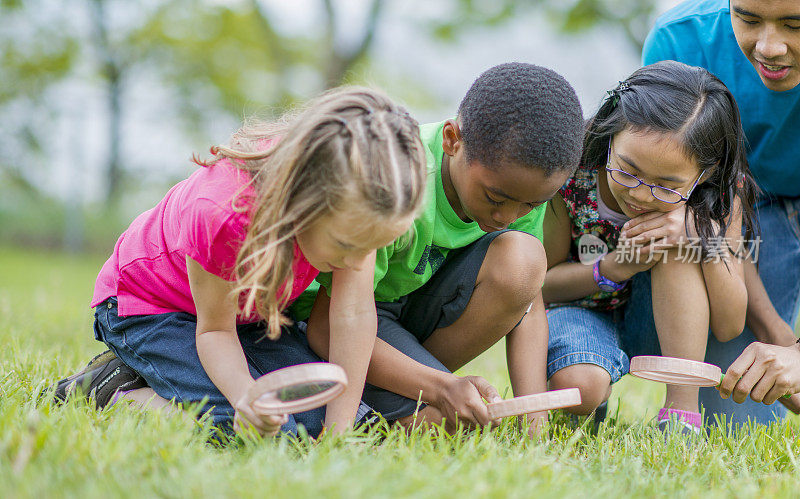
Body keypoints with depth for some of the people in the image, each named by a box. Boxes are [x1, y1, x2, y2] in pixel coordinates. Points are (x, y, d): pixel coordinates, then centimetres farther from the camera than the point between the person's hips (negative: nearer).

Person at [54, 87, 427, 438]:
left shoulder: (352, 195, -28)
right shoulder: (222, 214, -42)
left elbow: (354, 313, -25)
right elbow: (214, 330, -27)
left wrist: (339, 431, -27)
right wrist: (245, 396, -48)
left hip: (251, 312, 7)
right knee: (262, 429, -26)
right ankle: (121, 396, -5)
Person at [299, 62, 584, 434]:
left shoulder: (524, 178, -17)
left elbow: (529, 304, -11)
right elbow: (327, 330, -28)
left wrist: (533, 412, -26)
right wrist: (442, 388, -37)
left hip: (428, 303, 6)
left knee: (521, 256, -24)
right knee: (440, 419, -31)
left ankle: (419, 380, -8)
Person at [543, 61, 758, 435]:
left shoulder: (721, 188, -22)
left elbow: (729, 327, -18)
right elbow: (541, 282, -11)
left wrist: (707, 237, -35)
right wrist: (616, 267, -30)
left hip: (659, 327, 1)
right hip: (580, 310, -1)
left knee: (676, 241, -31)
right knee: (578, 387, -36)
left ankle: (682, 412, -28)